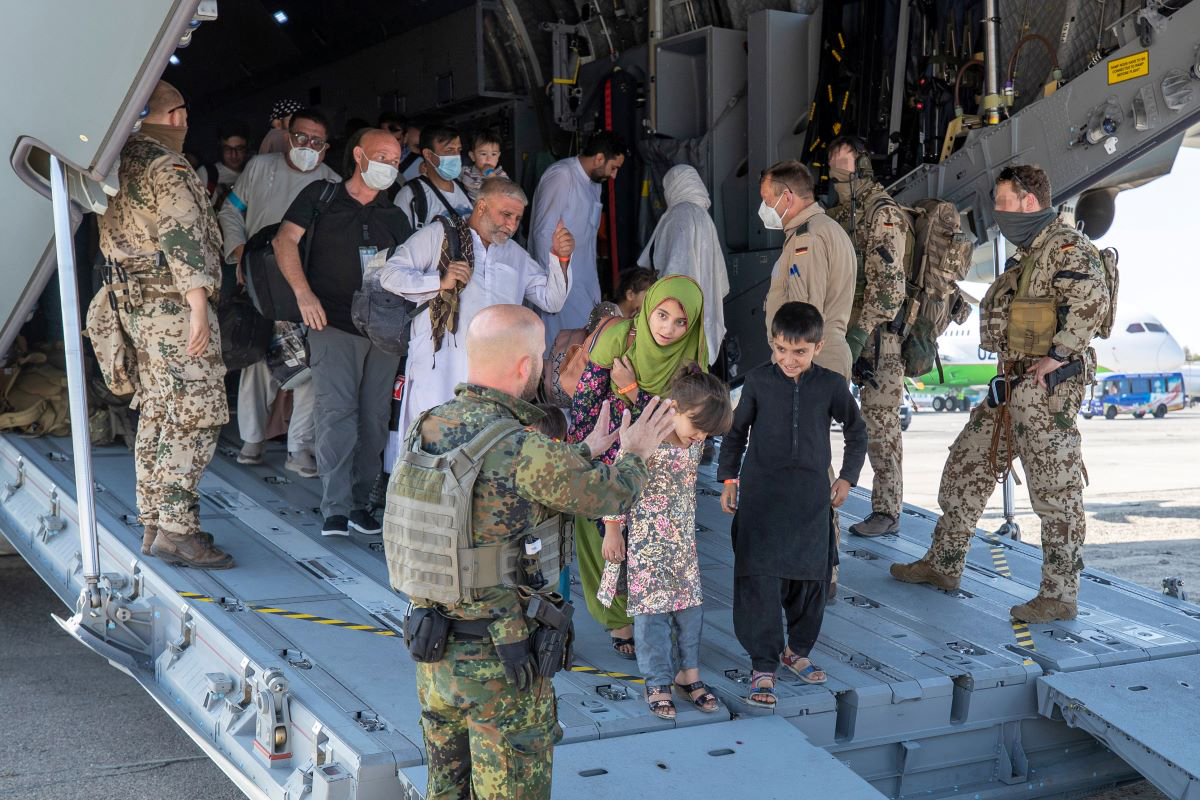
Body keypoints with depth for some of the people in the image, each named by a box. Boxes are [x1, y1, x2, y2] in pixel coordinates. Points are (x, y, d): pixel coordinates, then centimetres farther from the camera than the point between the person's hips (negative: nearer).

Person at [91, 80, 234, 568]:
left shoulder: (122, 164, 15)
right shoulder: (169, 168, -12)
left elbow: (111, 240, 21)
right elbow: (183, 237, -21)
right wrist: (198, 306, -25)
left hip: (136, 305, 9)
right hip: (174, 305, -9)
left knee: (156, 417, 13)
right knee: (194, 419, -8)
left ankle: (153, 525, 17)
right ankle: (175, 530, -11)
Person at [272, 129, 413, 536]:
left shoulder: (393, 216, 17)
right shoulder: (321, 196, 5)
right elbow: (285, 240, -2)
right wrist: (303, 293, -14)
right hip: (333, 324, -4)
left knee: (374, 418, 3)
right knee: (336, 413, -13)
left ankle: (360, 503, 13)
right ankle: (335, 510, -12)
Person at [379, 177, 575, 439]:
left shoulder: (517, 255, 25)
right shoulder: (437, 236, 10)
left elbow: (551, 300, 21)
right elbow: (390, 275, 2)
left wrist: (561, 259, 6)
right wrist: (440, 282, -11)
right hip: (438, 368, -4)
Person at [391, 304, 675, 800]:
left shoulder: (432, 428, -2)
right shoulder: (522, 449, -25)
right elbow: (607, 496, -9)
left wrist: (587, 450, 22)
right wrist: (635, 454, 12)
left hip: (434, 653, 7)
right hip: (500, 664, -7)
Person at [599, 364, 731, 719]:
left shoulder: (696, 441, -2)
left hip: (682, 540, 7)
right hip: (645, 540, -6)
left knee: (690, 604, 11)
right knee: (651, 610, 2)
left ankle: (688, 674, 25)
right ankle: (658, 683, 14)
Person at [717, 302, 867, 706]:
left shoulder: (831, 385, -1)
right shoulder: (758, 380, -2)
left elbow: (857, 432, 15)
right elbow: (736, 430, 10)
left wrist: (847, 478, 11)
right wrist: (729, 479, 6)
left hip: (810, 498, 2)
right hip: (761, 495, -2)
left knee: (811, 579, 9)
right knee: (759, 580, -8)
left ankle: (796, 649, 31)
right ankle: (763, 666, 1)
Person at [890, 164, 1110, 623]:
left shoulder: (1067, 246, -12)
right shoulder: (1028, 254, 19)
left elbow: (1093, 301, -27)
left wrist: (1057, 355, -24)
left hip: (1048, 388, -11)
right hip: (1011, 387, 11)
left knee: (1055, 491, -4)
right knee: (966, 466, 14)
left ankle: (1059, 596, 4)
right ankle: (943, 564, 25)